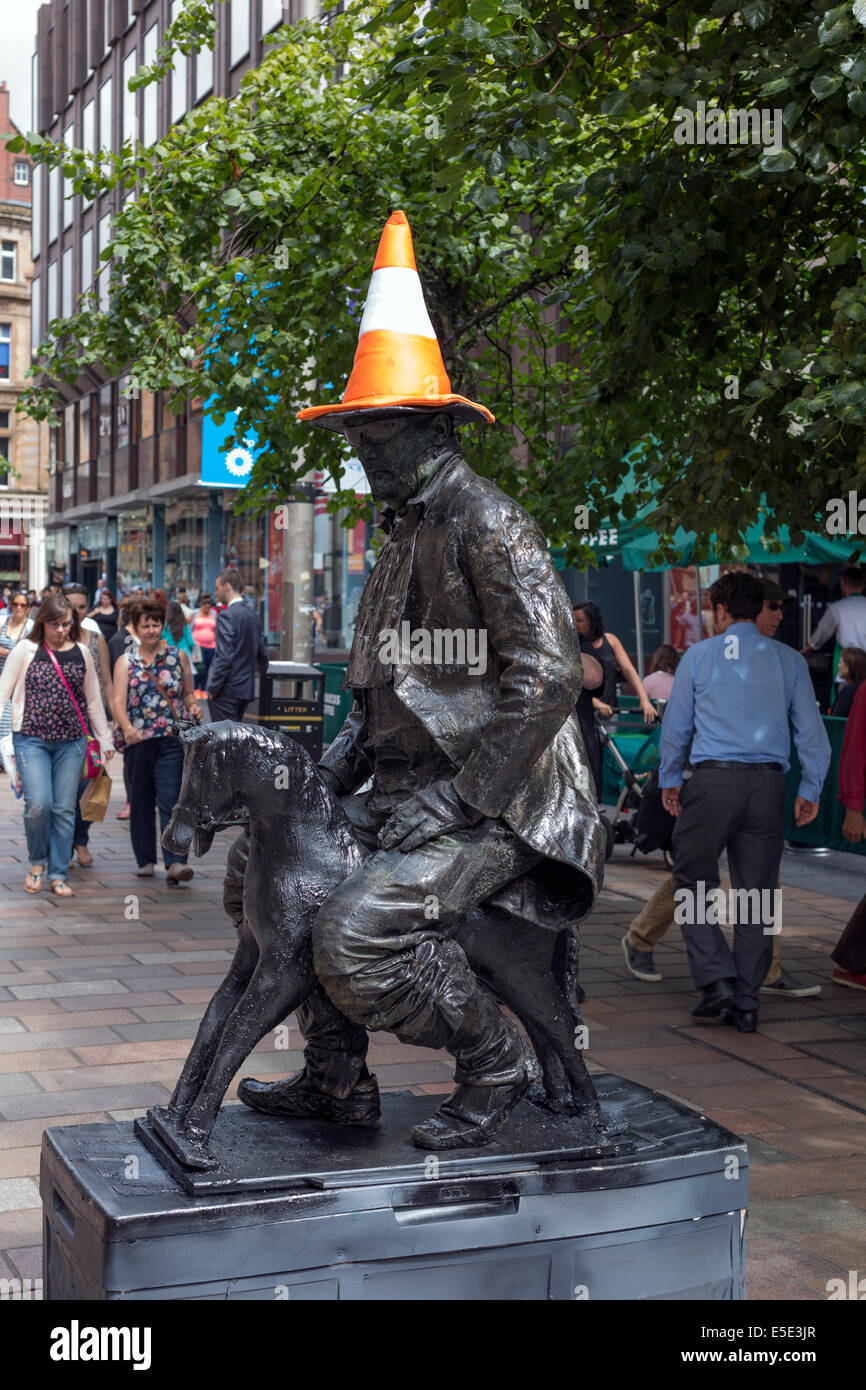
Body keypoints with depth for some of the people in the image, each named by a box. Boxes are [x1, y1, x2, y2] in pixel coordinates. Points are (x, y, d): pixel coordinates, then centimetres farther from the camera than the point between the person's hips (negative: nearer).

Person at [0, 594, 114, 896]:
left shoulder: (81, 652, 7)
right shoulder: (25, 650, -1)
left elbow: (93, 699, 15)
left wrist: (104, 739, 16)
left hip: (71, 742, 2)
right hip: (31, 739, -2)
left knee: (64, 809, 1)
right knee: (38, 804, -13)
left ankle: (58, 875, 12)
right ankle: (37, 862, 13)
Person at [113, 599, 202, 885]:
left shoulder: (178, 657, 9)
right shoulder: (125, 662, 5)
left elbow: (188, 692, 18)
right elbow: (118, 700, -7)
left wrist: (193, 706, -5)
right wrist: (126, 727, -26)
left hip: (172, 738, -1)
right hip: (138, 740, 1)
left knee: (171, 800, -11)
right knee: (141, 801, 9)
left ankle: (175, 862, -19)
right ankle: (145, 859, 21)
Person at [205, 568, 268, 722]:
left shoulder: (227, 616, -14)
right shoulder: (254, 615, 11)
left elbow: (225, 657, -19)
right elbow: (262, 653, 18)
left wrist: (212, 689, -12)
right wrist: (263, 672, 36)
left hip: (226, 692, -8)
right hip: (246, 688, 8)